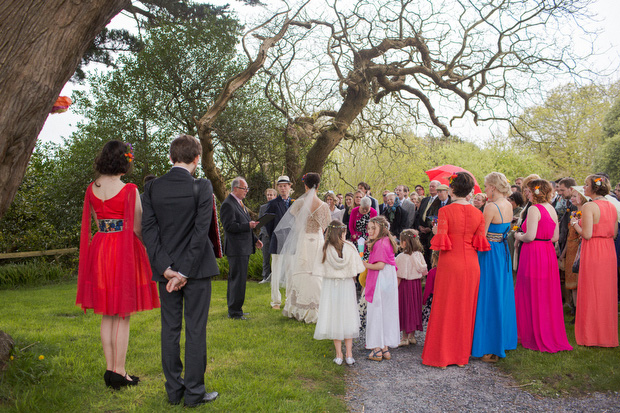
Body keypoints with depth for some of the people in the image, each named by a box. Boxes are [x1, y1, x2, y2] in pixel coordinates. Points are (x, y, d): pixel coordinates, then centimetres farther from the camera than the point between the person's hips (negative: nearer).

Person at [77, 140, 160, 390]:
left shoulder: (91, 189, 5)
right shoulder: (129, 190, -13)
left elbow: (97, 222, 14)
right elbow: (137, 227, -9)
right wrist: (147, 246, 8)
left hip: (99, 248, 6)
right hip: (124, 250, -6)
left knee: (107, 315, 14)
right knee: (123, 315, 4)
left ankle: (110, 369, 20)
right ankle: (119, 372, 9)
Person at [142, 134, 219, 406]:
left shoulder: (152, 188, 1)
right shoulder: (202, 187, -10)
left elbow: (149, 230, -4)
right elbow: (201, 231, -14)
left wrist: (165, 268, -5)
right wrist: (185, 272, -10)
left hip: (166, 269, 4)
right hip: (196, 269, -4)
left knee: (169, 329, 13)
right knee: (195, 330, 6)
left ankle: (174, 390, 25)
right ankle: (194, 392, 15)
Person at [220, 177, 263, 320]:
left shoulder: (239, 203, 19)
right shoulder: (228, 204, -13)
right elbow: (229, 226, -20)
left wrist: (255, 239, 19)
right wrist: (249, 225, -23)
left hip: (244, 248, 10)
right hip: (236, 249, -10)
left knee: (235, 280, 15)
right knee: (238, 280, -7)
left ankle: (234, 310, 24)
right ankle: (234, 312, 2)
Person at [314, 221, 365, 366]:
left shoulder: (326, 249, -10)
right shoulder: (350, 247, -9)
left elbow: (324, 271, -8)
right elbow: (356, 269, -7)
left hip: (330, 287, 0)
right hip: (347, 286, 0)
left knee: (334, 318, 7)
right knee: (348, 318, 10)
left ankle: (339, 355, 12)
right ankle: (349, 355, 13)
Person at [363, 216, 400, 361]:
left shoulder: (380, 243, -16)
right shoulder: (387, 241, 13)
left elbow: (380, 265, -20)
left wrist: (365, 265, -9)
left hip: (380, 282, -9)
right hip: (389, 280, 9)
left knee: (376, 312, -1)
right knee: (386, 313, 12)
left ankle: (377, 349, 5)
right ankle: (385, 348, 20)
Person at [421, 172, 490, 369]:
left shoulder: (445, 211, -11)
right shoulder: (478, 213, 2)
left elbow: (441, 241, -15)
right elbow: (480, 243, 1)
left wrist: (436, 232, 5)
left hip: (449, 264, -4)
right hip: (471, 265, 4)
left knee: (445, 308, 6)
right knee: (466, 310, 13)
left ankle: (442, 355, 14)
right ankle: (462, 355, 22)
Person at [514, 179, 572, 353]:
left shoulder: (534, 209, -14)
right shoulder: (552, 209, 10)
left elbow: (530, 236, -20)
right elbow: (555, 237, 13)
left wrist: (519, 236, -1)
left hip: (534, 254, -8)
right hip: (548, 253, 8)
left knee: (532, 295, 3)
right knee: (547, 295, 15)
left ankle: (536, 337, 12)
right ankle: (552, 334, 24)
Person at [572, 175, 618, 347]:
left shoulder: (588, 207, -15)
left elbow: (587, 234, -18)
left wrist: (575, 223, -2)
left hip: (593, 252, -7)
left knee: (591, 293, 4)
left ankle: (591, 335, 12)